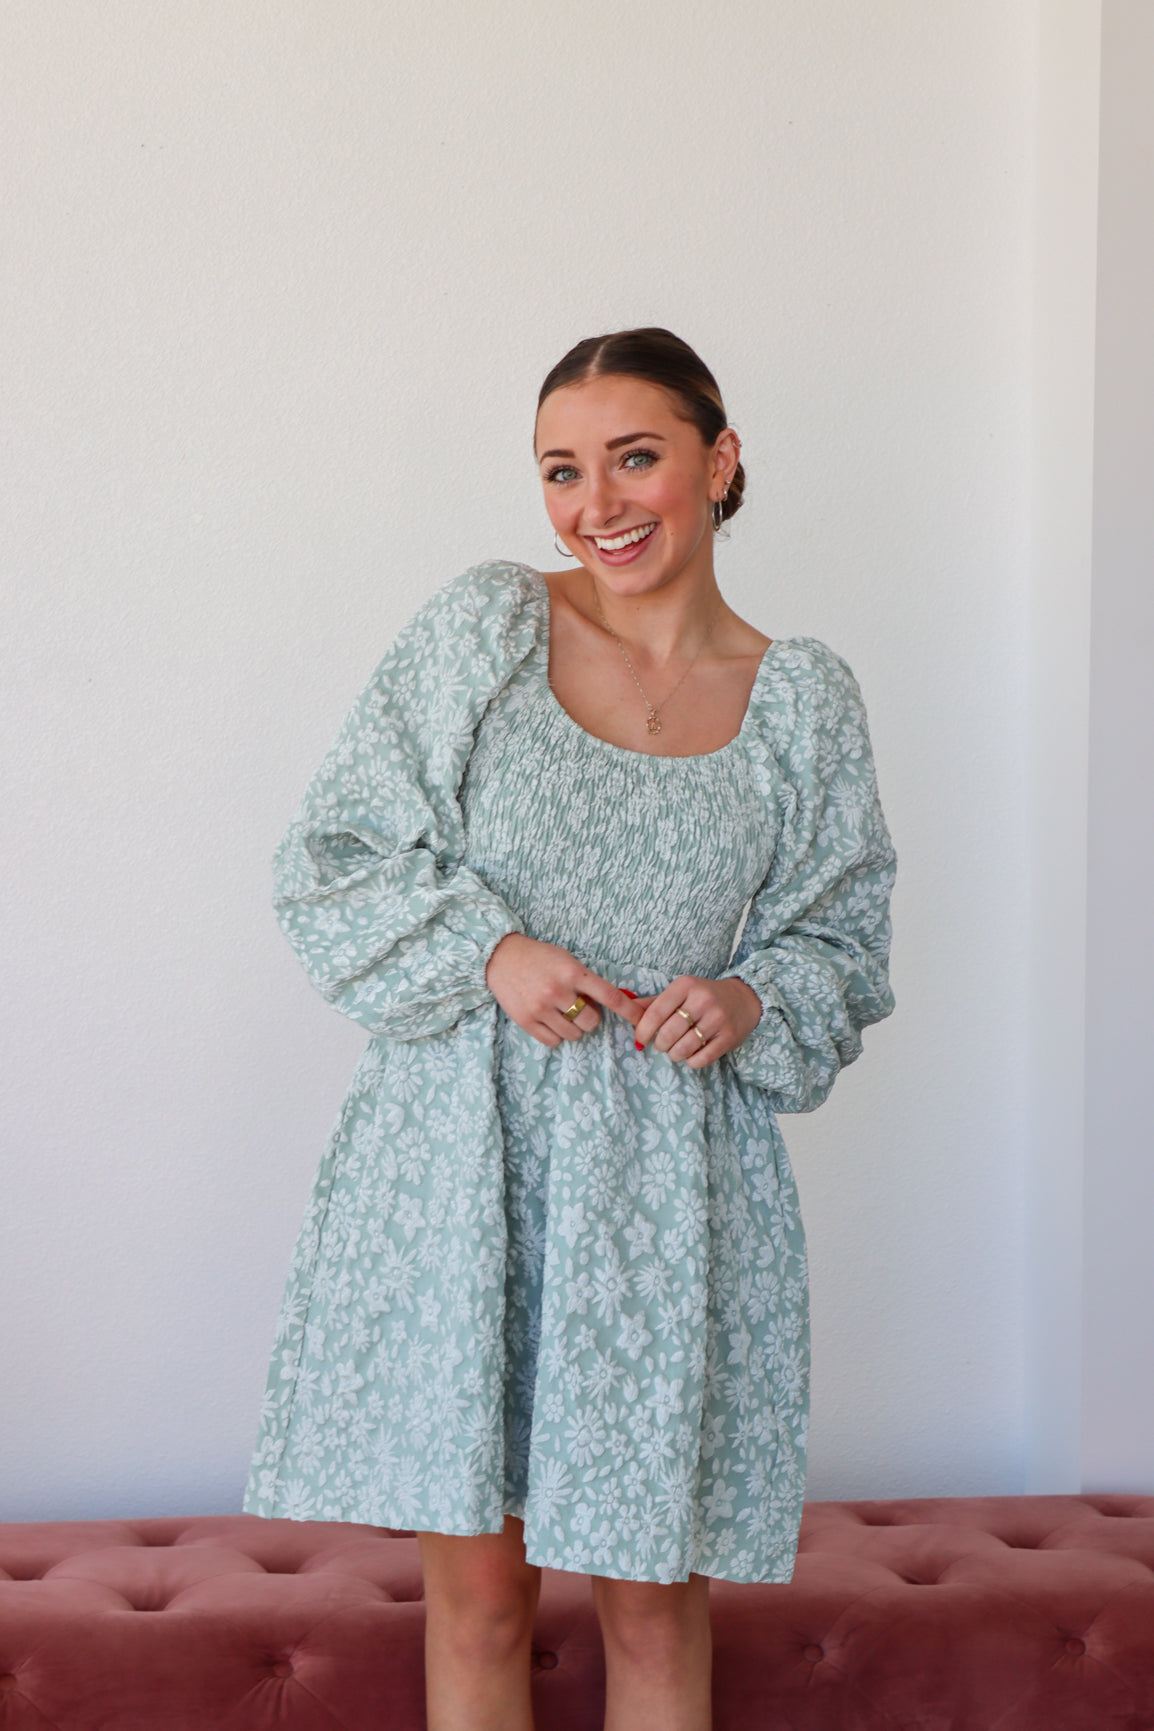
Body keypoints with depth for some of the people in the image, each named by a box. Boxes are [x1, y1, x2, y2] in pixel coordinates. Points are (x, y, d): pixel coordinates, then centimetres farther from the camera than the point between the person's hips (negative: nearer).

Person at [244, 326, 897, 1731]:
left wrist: (750, 1002, -10)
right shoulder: (480, 631, 1)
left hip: (674, 1181, 1)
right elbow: (331, 861, 2)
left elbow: (841, 951, 11)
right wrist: (488, 949, -13)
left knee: (654, 1594, 7)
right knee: (477, 1584, 4)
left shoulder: (803, 700, 5)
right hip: (463, 1156, -1)